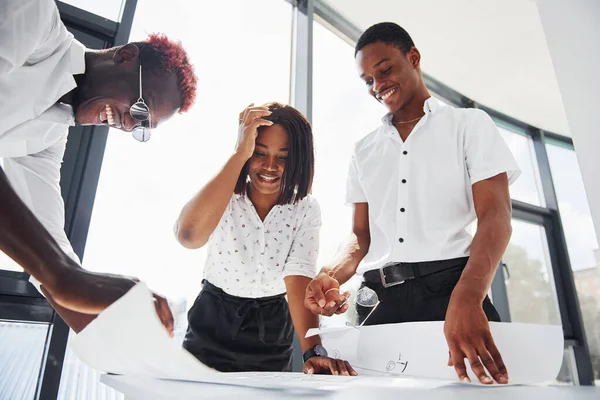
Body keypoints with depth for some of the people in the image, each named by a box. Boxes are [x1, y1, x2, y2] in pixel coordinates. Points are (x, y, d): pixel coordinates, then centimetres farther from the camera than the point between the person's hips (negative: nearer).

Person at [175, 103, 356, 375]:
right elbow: (189, 236, -39)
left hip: (271, 335, 1)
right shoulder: (222, 196, -17)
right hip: (212, 326, -1)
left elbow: (299, 280, -22)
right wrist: (240, 154, -36)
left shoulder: (305, 211, -13)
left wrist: (314, 352, -38)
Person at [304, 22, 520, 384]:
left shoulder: (469, 124, 6)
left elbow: (496, 217, -7)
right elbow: (361, 234, 13)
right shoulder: (365, 150, 18)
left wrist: (466, 298, -26)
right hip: (378, 300, 4)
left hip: (448, 288, -3)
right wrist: (333, 275, -10)